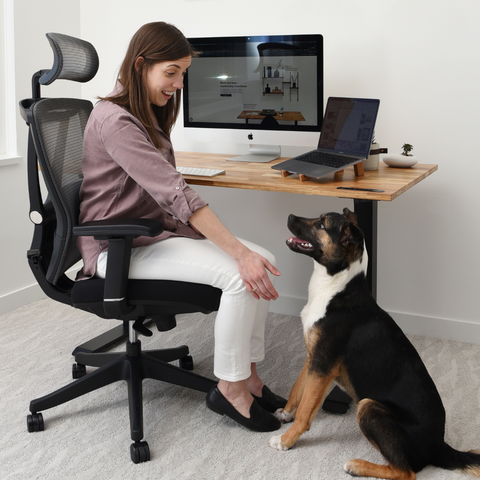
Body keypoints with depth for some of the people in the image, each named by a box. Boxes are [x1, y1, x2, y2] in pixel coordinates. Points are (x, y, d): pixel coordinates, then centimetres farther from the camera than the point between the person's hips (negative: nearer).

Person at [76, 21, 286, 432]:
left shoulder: (147, 116, 12)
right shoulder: (114, 121, -20)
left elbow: (165, 191, 11)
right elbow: (174, 192, -27)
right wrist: (239, 251, -29)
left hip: (154, 232, 9)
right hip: (116, 247, -9)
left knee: (264, 261, -8)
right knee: (241, 273, -25)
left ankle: (248, 374, 1)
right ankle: (230, 389, -8)